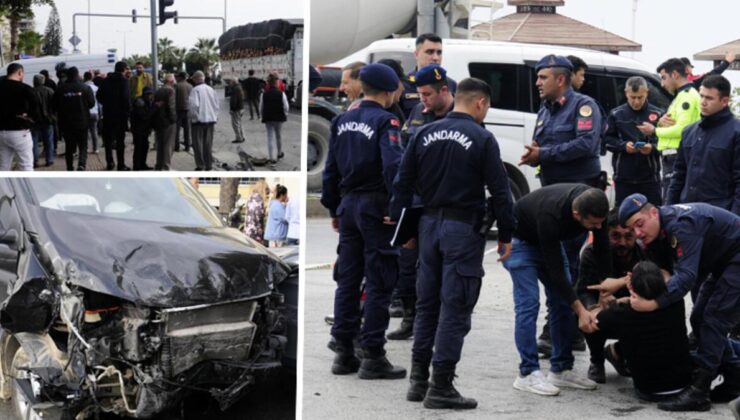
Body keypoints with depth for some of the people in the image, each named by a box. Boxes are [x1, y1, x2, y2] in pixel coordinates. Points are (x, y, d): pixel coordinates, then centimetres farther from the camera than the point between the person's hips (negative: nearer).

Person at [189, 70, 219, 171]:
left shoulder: (196, 90, -12)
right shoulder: (211, 89, 7)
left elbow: (193, 105, -20)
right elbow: (216, 104, 11)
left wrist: (194, 116, -8)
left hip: (199, 120, -6)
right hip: (210, 119, 6)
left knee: (198, 143, 2)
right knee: (208, 143, 11)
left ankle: (200, 165, 0)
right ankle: (209, 165, 14)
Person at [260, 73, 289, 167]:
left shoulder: (264, 94, -9)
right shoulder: (281, 94, -12)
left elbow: (261, 108, -3)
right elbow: (286, 108, -10)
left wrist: (263, 117, 14)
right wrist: (285, 115, 10)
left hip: (268, 119, 0)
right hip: (279, 118, 0)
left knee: (270, 138, 3)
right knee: (278, 136, 20)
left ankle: (271, 159, -1)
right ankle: (279, 154, 37)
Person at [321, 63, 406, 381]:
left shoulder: (342, 122, 11)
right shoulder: (385, 122, -11)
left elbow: (331, 169, 14)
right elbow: (392, 166, -23)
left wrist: (333, 208, 20)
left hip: (348, 206, 7)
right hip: (376, 208, -7)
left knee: (347, 279, 12)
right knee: (379, 283, -2)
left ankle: (344, 353, 16)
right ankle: (372, 356, -1)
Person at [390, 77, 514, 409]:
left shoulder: (425, 134, 7)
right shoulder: (482, 139, -7)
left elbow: (403, 183, 7)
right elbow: (499, 191, -9)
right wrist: (505, 236, -2)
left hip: (429, 223, 6)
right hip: (464, 228, -6)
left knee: (426, 303, 14)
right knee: (455, 307, -2)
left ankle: (419, 380, 18)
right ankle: (441, 387, -1)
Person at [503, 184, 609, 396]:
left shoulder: (595, 206, -25)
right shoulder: (551, 215, -42)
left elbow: (602, 248, -10)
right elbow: (555, 268, -36)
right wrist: (580, 310, -35)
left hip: (548, 240, 7)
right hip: (520, 239, -7)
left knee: (562, 301, 0)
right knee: (528, 302, -17)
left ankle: (561, 369, 5)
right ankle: (528, 373, -12)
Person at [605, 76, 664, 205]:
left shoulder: (658, 114, 0)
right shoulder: (616, 114, 5)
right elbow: (607, 140, 6)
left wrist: (652, 147, -20)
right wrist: (623, 145, -12)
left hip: (650, 177, -1)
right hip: (623, 177, 1)